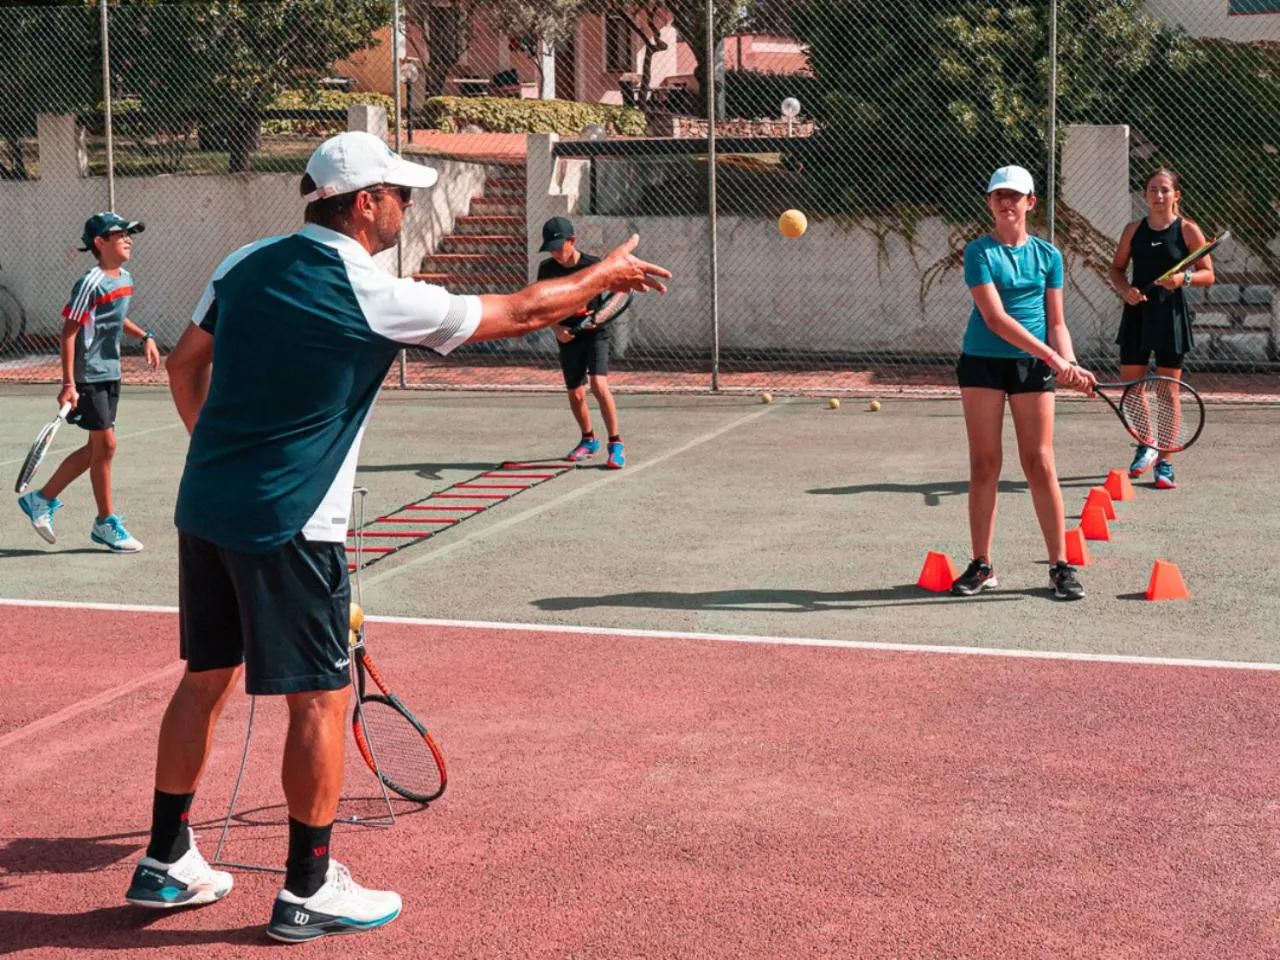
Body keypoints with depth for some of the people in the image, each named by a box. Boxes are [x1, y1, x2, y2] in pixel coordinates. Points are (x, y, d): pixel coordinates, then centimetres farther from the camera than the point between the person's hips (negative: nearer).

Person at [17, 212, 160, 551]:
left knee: (96, 448, 12)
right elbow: (69, 332, -17)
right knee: (105, 445, -3)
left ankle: (42, 499, 25)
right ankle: (106, 523, 9)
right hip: (89, 377, -9)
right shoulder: (91, 283, -17)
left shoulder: (125, 279, 8)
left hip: (110, 375, 9)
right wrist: (68, 383, -21)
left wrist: (144, 336, 14)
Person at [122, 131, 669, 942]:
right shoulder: (377, 298, -14)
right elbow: (521, 312, -5)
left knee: (208, 677, 18)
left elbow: (186, 365, 15)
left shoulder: (245, 265, 5)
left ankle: (167, 861, 27)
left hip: (204, 506, 8)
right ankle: (309, 890, 11)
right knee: (321, 698, 3)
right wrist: (605, 274, 10)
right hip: (289, 526, -7)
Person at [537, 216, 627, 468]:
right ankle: (589, 440, 35)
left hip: (595, 334, -4)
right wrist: (556, 328, -9)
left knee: (599, 385, -22)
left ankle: (616, 445, -12)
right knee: (575, 394, 9)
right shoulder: (547, 269, -3)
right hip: (568, 337, 4)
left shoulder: (594, 265, -13)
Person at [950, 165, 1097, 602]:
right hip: (983, 363, -2)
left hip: (1032, 367, 2)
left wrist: (1069, 362, -11)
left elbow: (1055, 322, 8)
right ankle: (981, 565, 10)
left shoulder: (1048, 254, 7)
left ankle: (1060, 565, 6)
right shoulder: (979, 252, -4)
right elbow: (994, 318, -14)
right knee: (984, 465, 2)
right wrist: (1053, 356, -20)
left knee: (1040, 465, 0)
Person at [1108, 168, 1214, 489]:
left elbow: (1208, 274, -1)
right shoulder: (1134, 230, 6)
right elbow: (1117, 269, 13)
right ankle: (1146, 445, 28)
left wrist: (1184, 278, -21)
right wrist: (1125, 289, -8)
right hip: (1137, 313, 3)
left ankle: (1164, 462, 7)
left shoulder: (1188, 230, -3)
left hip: (1171, 315, -3)